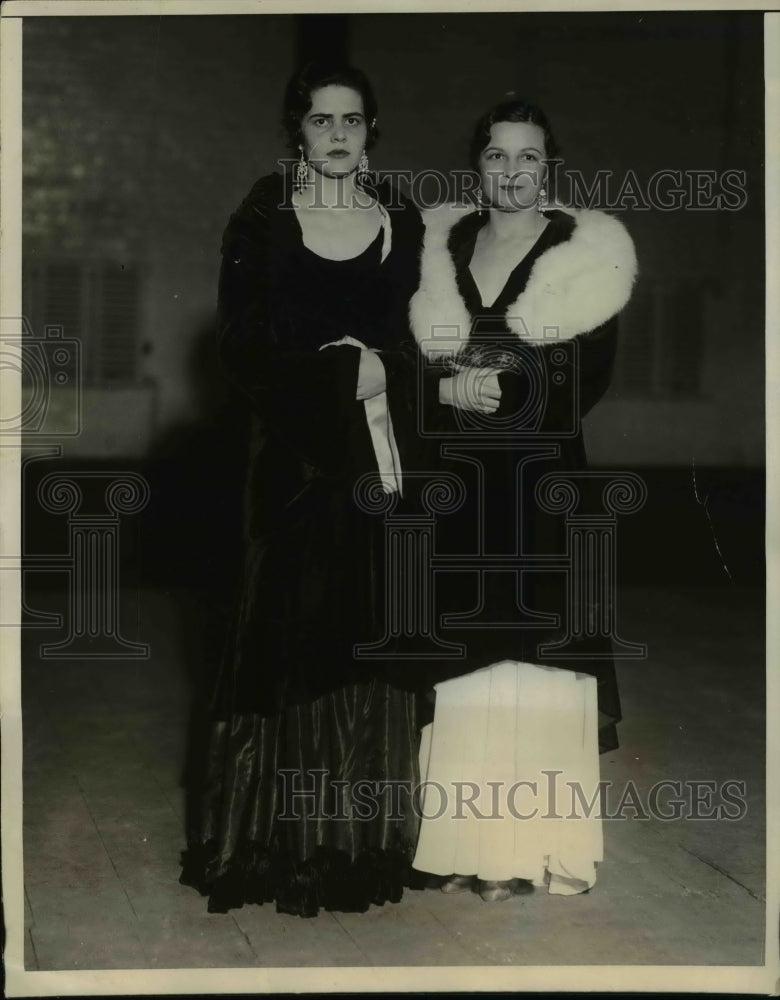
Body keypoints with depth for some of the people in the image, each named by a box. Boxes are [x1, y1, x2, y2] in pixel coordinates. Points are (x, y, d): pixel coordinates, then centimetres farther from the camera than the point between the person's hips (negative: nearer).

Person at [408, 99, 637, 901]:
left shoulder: (584, 253, 0)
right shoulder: (439, 246, 11)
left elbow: (589, 381, -7)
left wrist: (493, 388, -16)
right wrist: (449, 389, -12)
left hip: (542, 483, -3)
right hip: (456, 483, 3)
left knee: (530, 657, -3)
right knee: (462, 661, 4)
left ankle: (527, 848, 8)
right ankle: (465, 842, 14)